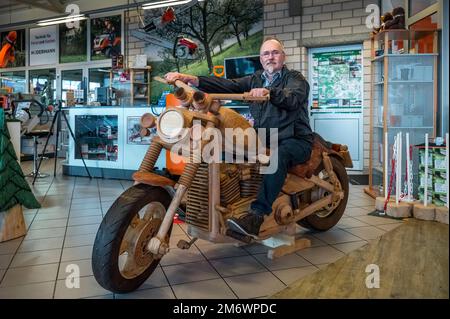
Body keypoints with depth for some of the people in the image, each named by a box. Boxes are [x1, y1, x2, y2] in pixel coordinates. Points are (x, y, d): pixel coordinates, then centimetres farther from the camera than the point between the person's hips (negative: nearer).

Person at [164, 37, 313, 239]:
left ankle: (255, 218, -43)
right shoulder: (255, 80, 16)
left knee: (278, 157, -38)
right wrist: (191, 79, -15)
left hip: (295, 139, -5)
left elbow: (293, 98, -23)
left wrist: (269, 92, -44)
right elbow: (227, 86, 0)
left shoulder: (296, 78, 1)